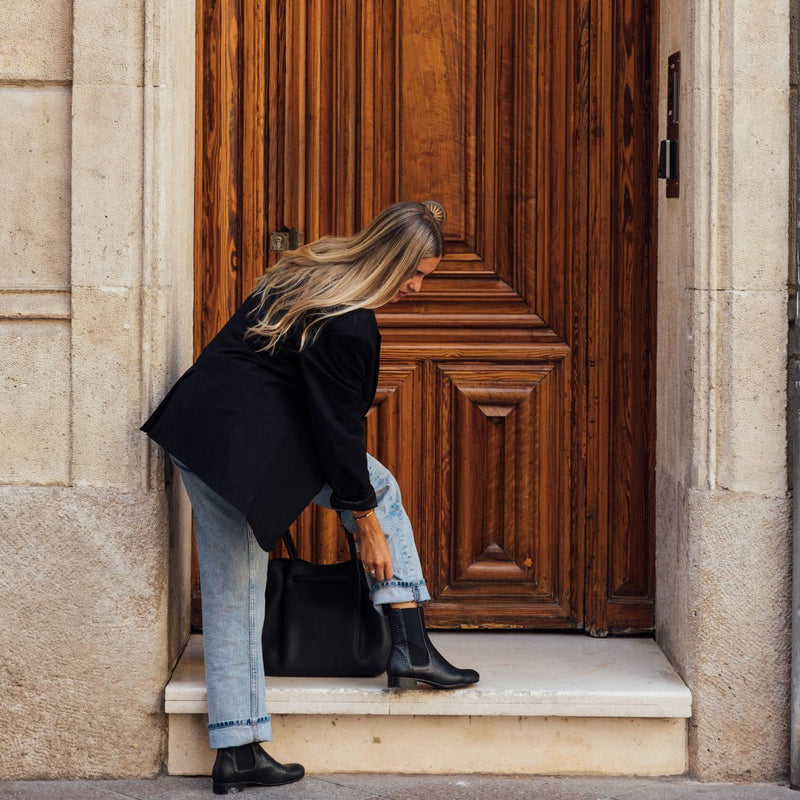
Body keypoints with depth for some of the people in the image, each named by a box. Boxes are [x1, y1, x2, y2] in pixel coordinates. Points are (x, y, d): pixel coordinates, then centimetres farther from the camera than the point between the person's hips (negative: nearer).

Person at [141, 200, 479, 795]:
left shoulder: (310, 272, 11)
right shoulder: (347, 327, -18)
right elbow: (337, 432, -13)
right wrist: (368, 524, -3)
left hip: (196, 431, 9)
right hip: (252, 449, -9)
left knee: (233, 591, 10)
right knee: (379, 489, 11)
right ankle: (410, 649, 7)